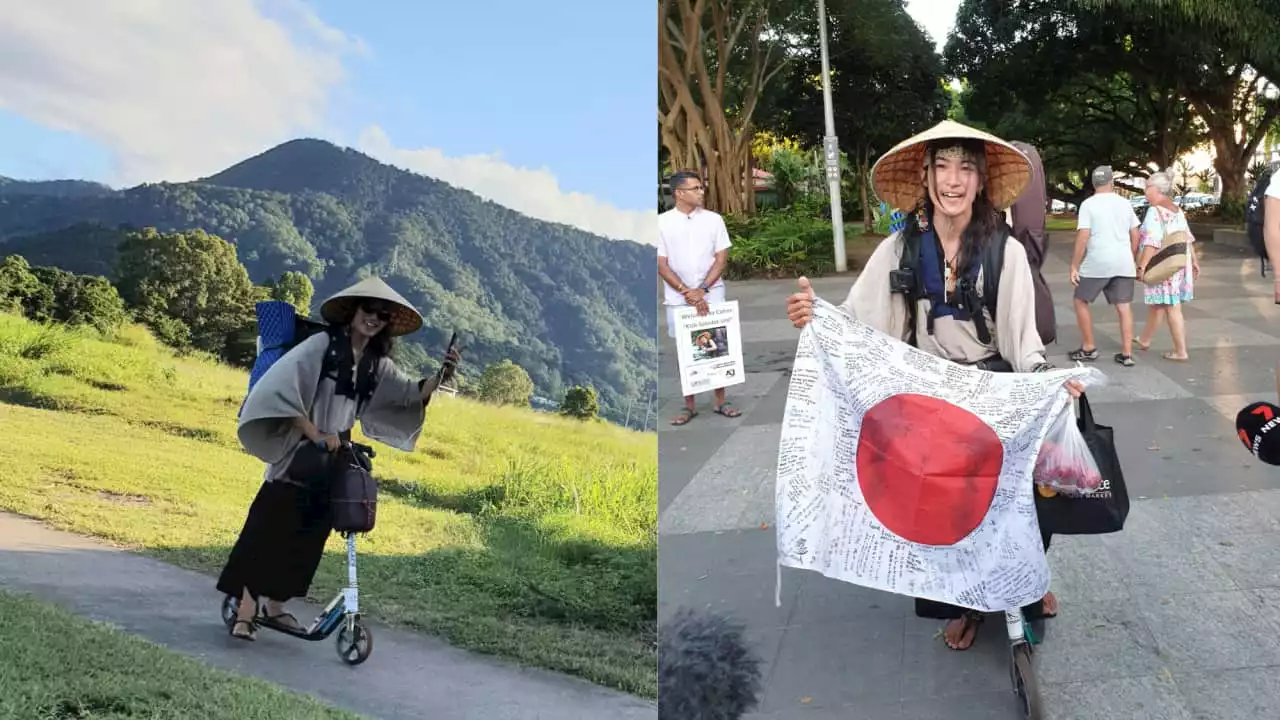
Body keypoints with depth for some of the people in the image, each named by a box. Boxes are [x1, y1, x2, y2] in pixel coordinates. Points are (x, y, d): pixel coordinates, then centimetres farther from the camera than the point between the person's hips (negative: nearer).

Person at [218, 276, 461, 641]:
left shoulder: (377, 364, 7)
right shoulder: (322, 344, -11)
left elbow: (411, 394, 2)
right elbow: (283, 389, -17)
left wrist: (440, 376, -17)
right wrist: (315, 435, -20)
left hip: (336, 461, 6)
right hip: (298, 457, -6)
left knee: (306, 539, 12)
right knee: (268, 532, -7)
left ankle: (275, 607, 25)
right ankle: (244, 614, -2)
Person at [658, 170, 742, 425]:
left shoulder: (713, 219, 2)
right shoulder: (662, 223, -2)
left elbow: (721, 258, 0)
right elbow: (661, 265, -3)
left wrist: (701, 290, -12)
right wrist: (687, 293, -13)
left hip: (711, 294, 1)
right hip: (678, 298, -1)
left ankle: (721, 401, 13)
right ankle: (689, 405, 11)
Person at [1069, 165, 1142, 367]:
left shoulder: (1088, 204, -4)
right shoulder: (1125, 203, 10)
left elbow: (1083, 237, -12)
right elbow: (1135, 237, 12)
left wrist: (1074, 266, -8)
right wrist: (1133, 261, 24)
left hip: (1096, 263, -4)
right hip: (1123, 263, 4)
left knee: (1081, 302, 12)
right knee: (1124, 307, 6)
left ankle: (1088, 349, 14)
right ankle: (1126, 354, 6)